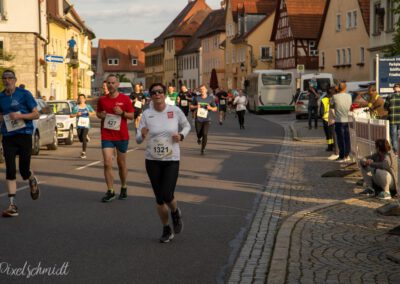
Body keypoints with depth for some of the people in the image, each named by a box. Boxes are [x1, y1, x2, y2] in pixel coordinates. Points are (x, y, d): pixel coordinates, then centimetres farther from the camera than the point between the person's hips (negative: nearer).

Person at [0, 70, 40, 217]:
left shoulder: (24, 94, -3)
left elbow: (36, 114, -3)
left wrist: (20, 116, -17)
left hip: (24, 135, -3)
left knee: (24, 170, 1)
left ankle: (33, 181, 39)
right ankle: (12, 206, -3)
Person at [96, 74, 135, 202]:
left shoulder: (125, 99, -2)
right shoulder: (102, 99, 3)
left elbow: (132, 115, 2)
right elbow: (98, 113, 18)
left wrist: (122, 112, -17)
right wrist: (101, 115, -5)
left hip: (122, 136, -1)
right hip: (107, 136, 1)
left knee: (121, 164, 11)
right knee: (107, 164, -10)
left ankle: (123, 188, 30)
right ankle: (110, 192, -4)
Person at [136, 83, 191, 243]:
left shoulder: (175, 111, -5)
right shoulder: (147, 114, -5)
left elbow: (186, 126, 13)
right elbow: (138, 139, -5)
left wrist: (181, 136, -8)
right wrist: (142, 135, -29)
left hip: (172, 160, -1)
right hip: (152, 160, 1)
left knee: (167, 196, -14)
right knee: (159, 199, 6)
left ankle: (175, 212, 22)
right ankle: (167, 230, 26)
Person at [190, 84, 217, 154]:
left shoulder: (210, 98, 1)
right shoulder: (197, 98, 1)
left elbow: (215, 109, 8)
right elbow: (191, 106, 10)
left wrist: (210, 108, -13)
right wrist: (196, 107, -11)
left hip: (207, 119, -1)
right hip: (198, 119, 1)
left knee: (205, 134, -11)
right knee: (199, 134, 7)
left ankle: (203, 149, 3)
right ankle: (199, 138, 45)